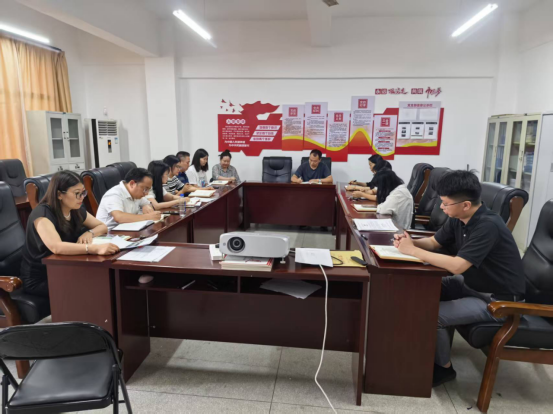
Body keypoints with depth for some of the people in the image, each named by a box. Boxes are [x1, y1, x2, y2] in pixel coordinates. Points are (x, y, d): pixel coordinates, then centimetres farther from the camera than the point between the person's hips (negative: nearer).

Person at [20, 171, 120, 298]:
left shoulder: (76, 210, -2)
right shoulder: (42, 213, -24)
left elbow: (102, 226, 7)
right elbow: (56, 247, -40)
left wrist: (89, 233, -18)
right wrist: (96, 248, -54)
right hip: (39, 279, -6)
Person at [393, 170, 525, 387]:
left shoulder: (487, 226, -30)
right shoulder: (459, 219, -4)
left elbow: (457, 265, -38)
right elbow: (434, 242, 7)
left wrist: (413, 251, -31)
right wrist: (410, 242, -15)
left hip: (498, 299, -8)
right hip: (472, 284, 9)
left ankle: (443, 367, 7)